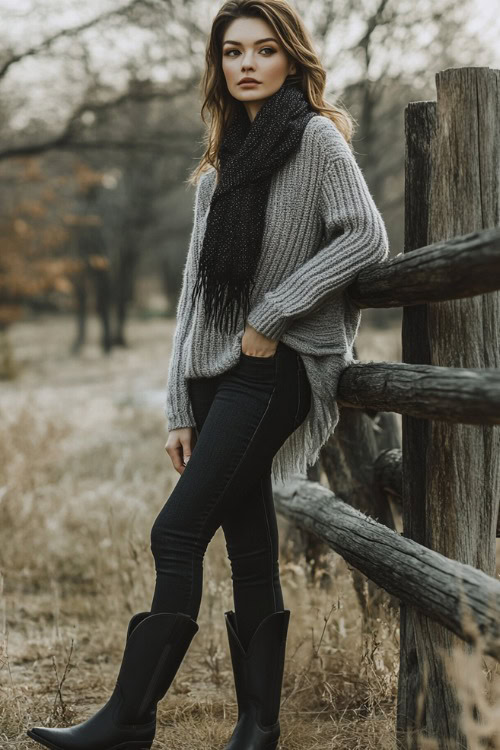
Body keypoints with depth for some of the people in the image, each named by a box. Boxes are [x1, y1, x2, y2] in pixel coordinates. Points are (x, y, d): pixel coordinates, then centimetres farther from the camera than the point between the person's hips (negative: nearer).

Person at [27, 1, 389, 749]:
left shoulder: (317, 139, -1)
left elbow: (367, 238, -15)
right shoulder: (218, 169, 19)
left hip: (276, 369, -7)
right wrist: (181, 409, 10)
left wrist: (271, 318, -15)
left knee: (176, 533, -12)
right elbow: (197, 290, 15)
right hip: (219, 373, 7)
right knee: (250, 550, 6)